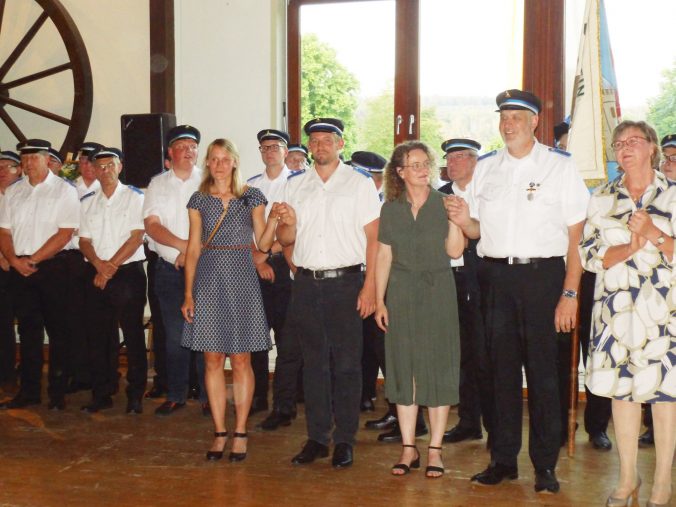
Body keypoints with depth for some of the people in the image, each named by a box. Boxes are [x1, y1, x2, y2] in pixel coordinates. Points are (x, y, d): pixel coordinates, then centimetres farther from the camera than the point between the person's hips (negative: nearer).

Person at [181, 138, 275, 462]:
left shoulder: (251, 197, 6)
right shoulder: (199, 199, 8)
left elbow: (263, 244, 4)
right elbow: (193, 249, 7)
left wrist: (275, 219, -13)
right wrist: (188, 293, 1)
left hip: (241, 280, -1)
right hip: (209, 280, 1)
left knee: (241, 359, 1)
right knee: (213, 360, 3)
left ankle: (240, 433, 11)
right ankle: (220, 433, 12)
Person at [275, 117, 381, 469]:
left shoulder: (359, 183, 2)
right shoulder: (295, 185, 13)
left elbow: (373, 237, -3)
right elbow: (285, 240, 14)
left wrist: (369, 287, -11)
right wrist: (288, 223, -10)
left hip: (346, 281, -3)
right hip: (306, 282, 4)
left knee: (346, 363, 0)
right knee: (313, 361, 8)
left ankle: (345, 440, 10)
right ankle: (316, 437, 18)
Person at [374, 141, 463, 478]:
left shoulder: (443, 202, 2)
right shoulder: (391, 208, 6)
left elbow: (455, 251, -5)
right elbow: (384, 256, 6)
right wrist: (379, 301, 1)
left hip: (437, 290, -1)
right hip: (401, 292, 2)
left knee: (438, 366, 0)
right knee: (403, 367, 4)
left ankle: (435, 449, 10)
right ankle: (408, 448, 14)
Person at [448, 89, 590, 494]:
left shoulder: (561, 167, 0)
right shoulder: (485, 168, 13)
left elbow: (576, 235, -4)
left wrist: (570, 293, -12)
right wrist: (464, 220, -5)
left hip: (543, 274, -3)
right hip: (496, 275, 4)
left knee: (543, 369, 0)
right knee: (503, 368, 9)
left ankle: (545, 465, 12)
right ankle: (503, 459, 20)